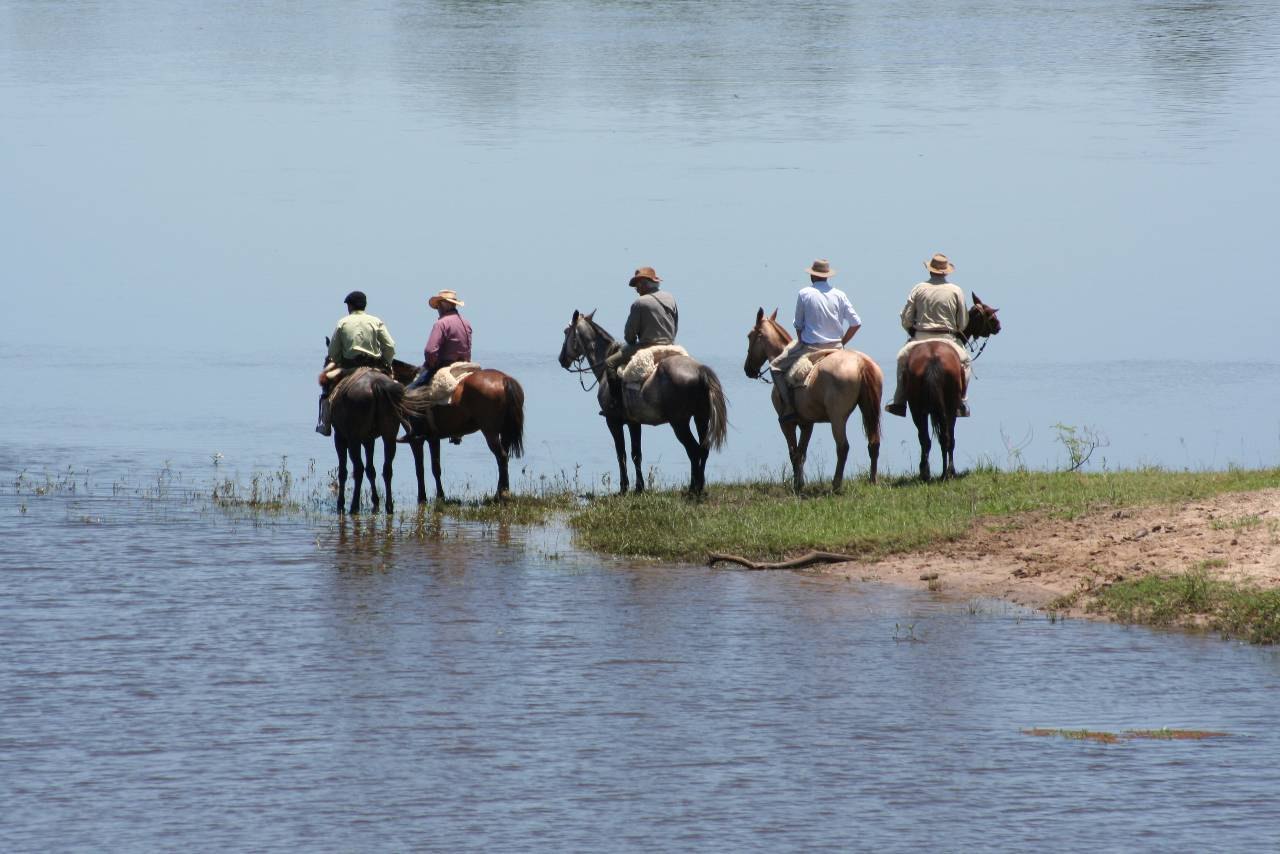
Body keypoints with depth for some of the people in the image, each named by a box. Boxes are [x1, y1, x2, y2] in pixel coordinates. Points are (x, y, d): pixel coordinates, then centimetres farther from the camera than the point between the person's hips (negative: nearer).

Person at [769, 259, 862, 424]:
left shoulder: (804, 294, -6)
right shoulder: (839, 295, 2)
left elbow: (799, 325, 1)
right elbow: (856, 323, 1)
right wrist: (841, 342, 12)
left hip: (810, 347, -4)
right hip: (835, 347, 4)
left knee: (776, 367, 11)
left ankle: (789, 408, -2)